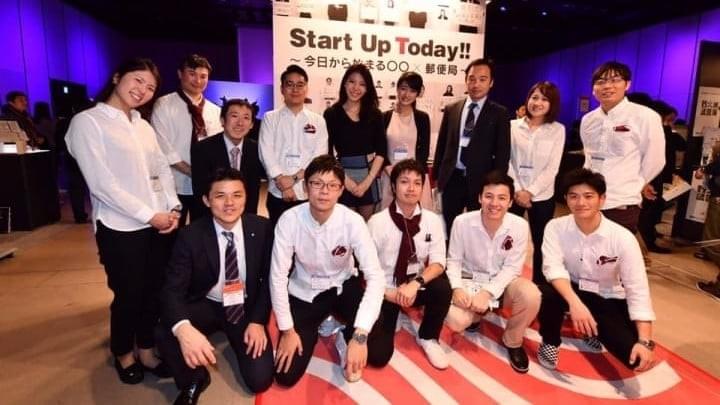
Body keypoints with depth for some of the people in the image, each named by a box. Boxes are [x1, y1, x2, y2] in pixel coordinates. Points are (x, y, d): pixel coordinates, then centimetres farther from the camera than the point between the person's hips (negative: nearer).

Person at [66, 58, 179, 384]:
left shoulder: (144, 126, 13)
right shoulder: (87, 122, -7)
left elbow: (162, 170, 10)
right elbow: (102, 183, -15)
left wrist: (172, 207, -6)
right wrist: (149, 215, -15)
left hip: (160, 223, 6)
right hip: (121, 228, -5)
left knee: (155, 291, 13)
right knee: (128, 295, 10)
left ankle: (147, 351, 33)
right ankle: (124, 354, 35)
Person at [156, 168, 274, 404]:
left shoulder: (262, 228, -13)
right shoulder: (190, 236, -18)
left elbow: (269, 278, -3)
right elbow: (173, 289, -23)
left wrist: (258, 320, -13)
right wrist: (184, 329, -44)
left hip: (246, 308, 1)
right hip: (205, 306, 0)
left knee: (260, 379, -12)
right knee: (164, 333, -30)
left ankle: (237, 338, 21)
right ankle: (194, 380, 2)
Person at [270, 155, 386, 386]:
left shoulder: (353, 221, -24)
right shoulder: (290, 220, -23)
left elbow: (375, 276, -26)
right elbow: (278, 276, -16)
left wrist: (359, 335, -35)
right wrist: (287, 330, -14)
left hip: (343, 287, 0)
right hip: (305, 293, 1)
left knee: (378, 355, -16)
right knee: (286, 375, -4)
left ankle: (345, 337, 16)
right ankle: (316, 328, 22)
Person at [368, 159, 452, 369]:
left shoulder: (432, 220, -7)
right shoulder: (377, 222, -15)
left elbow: (438, 263, -13)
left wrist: (416, 283, -30)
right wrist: (390, 294, -21)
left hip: (415, 288, 2)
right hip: (385, 292, -2)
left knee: (443, 286, -30)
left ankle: (428, 338, 0)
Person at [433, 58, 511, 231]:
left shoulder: (499, 113, 0)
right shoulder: (451, 109, 8)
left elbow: (503, 152, -2)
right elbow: (441, 145, 11)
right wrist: (436, 176, 8)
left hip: (481, 181, -2)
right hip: (451, 178, 3)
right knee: (447, 228, 11)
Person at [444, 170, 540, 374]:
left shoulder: (519, 226, -16)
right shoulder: (462, 222, -17)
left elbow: (512, 268, -11)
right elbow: (454, 260, -7)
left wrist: (487, 293, -24)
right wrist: (457, 288, -24)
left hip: (502, 282, 1)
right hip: (469, 281, 0)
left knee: (531, 295, -32)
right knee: (455, 320, -28)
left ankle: (512, 341, 0)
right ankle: (476, 313, 14)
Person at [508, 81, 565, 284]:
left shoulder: (557, 130, 0)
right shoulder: (513, 126, 2)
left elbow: (552, 167, -4)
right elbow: (507, 161, 0)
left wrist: (530, 192, -12)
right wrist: (517, 190, -9)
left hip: (542, 196, 0)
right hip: (514, 194, 1)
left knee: (540, 243, 8)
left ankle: (538, 284, 24)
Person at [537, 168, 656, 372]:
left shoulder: (623, 238, -18)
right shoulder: (556, 228, -16)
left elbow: (638, 289, -18)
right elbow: (553, 267, -27)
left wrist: (645, 341, -25)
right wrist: (575, 303, -44)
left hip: (607, 300, 1)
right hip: (569, 291, -1)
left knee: (635, 357, -18)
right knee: (545, 293, -35)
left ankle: (595, 331, 18)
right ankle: (550, 342, -3)